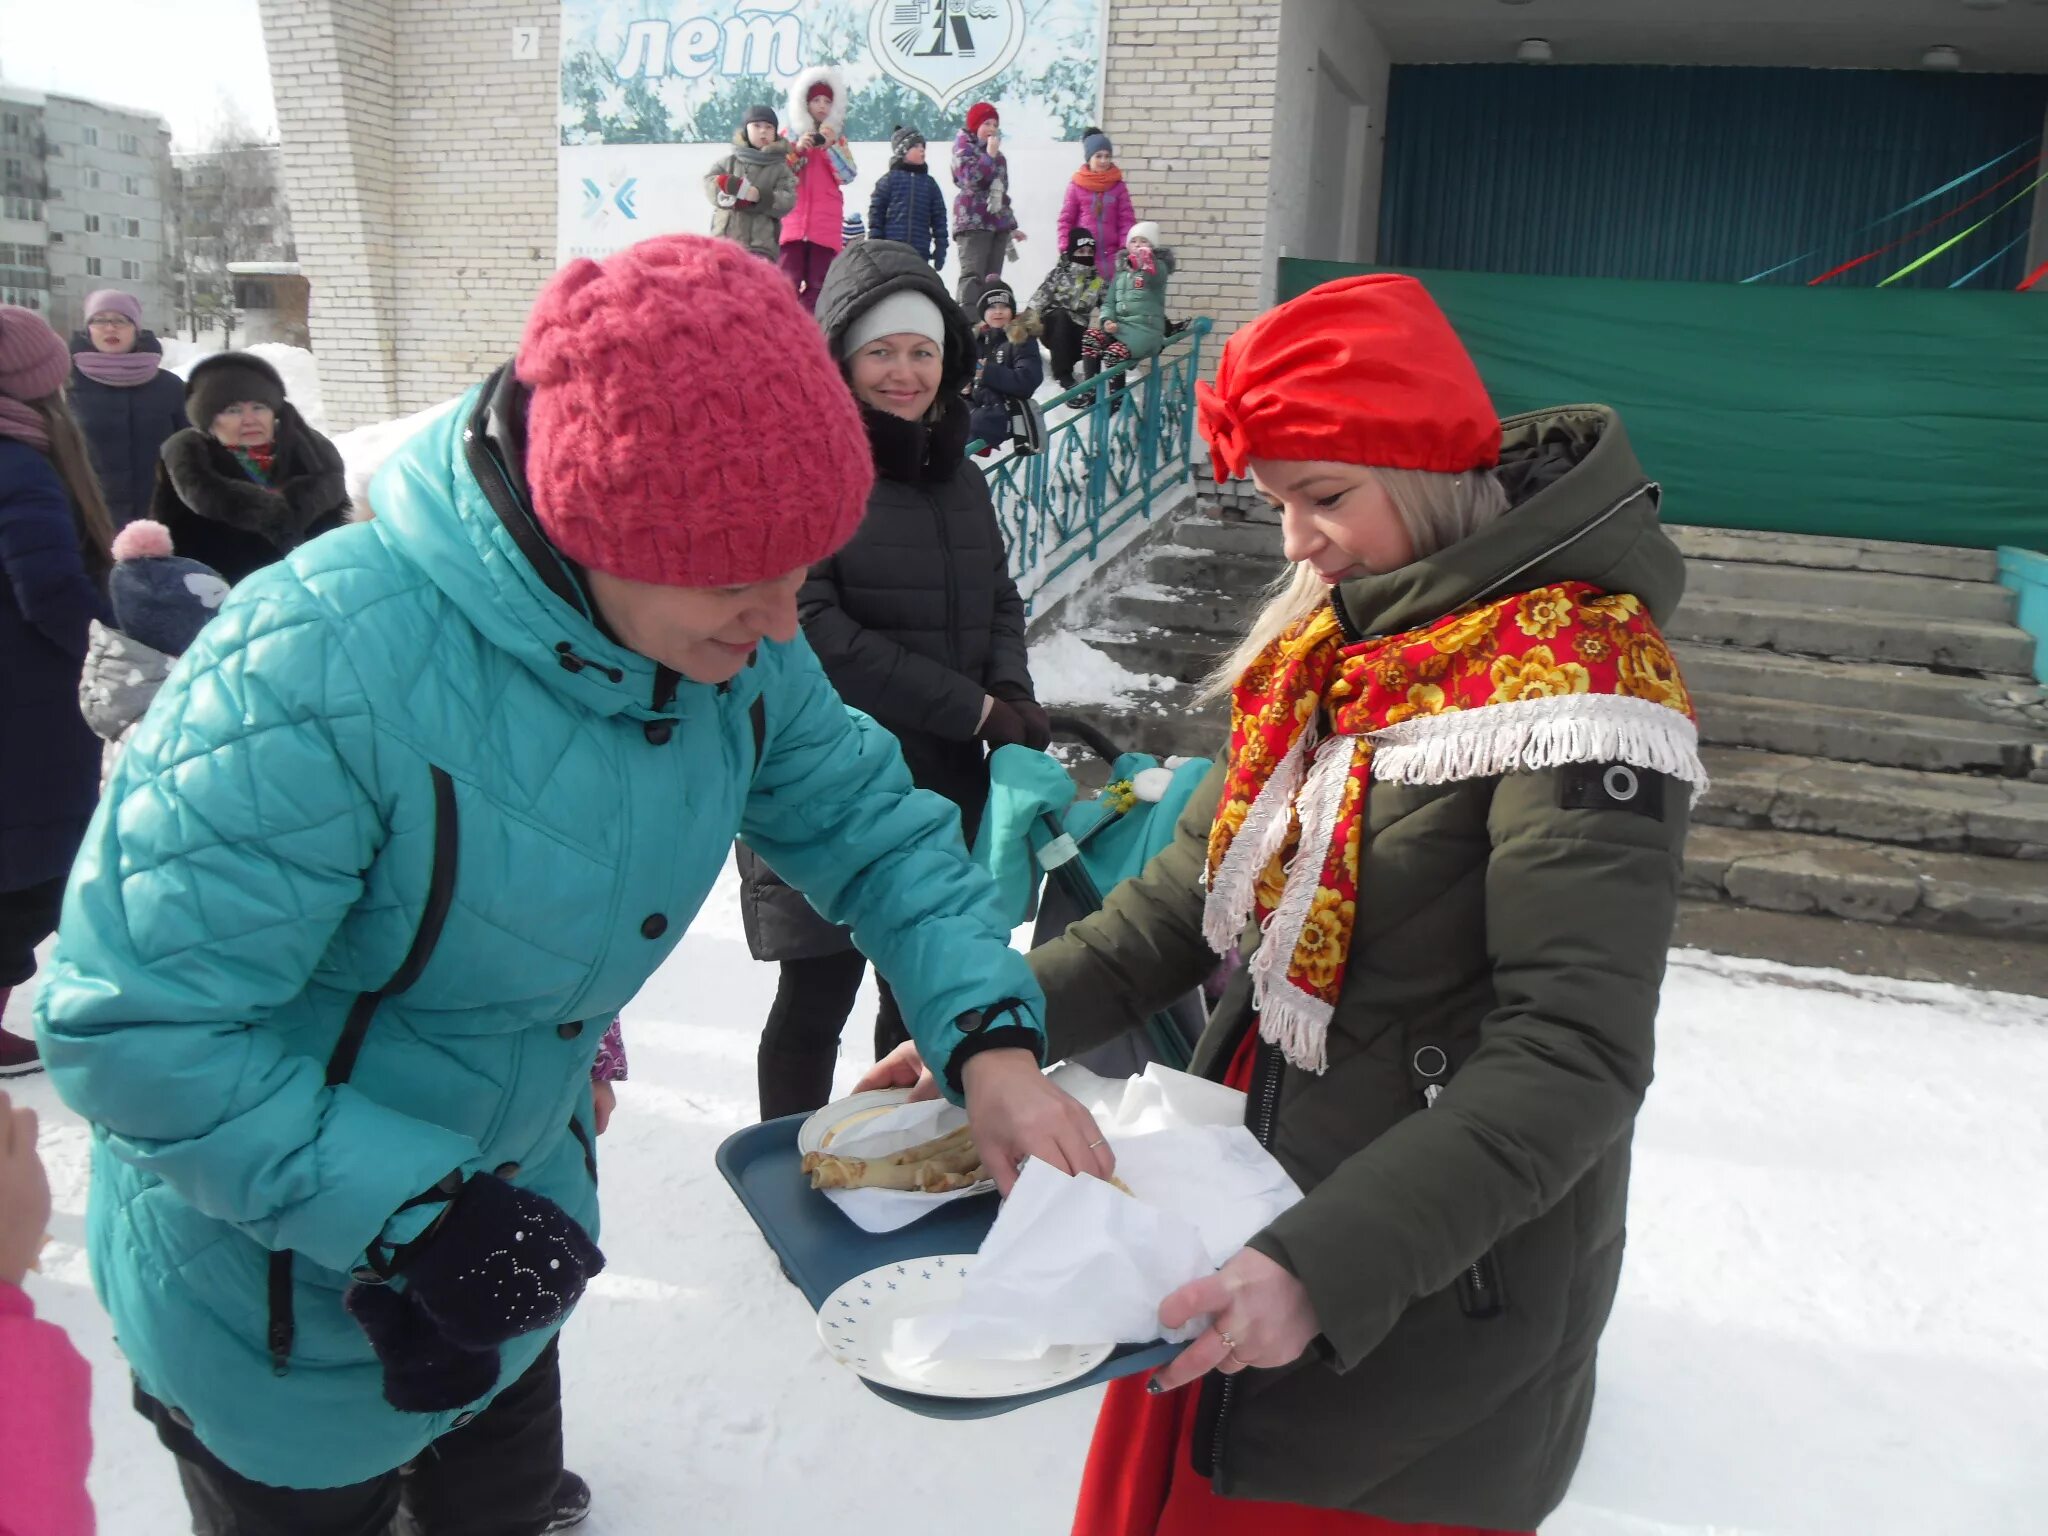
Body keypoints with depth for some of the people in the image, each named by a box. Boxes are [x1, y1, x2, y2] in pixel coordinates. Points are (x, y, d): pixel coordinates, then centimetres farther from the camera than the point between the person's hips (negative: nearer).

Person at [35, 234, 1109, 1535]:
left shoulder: (736, 645, -17)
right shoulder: (323, 664, -37)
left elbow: (867, 823, -5)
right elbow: (137, 1025, -31)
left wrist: (990, 1038, -18)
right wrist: (415, 1217, -31)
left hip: (522, 1195, 6)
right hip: (282, 1292, -5)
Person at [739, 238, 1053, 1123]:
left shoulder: (956, 477, 15)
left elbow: (1000, 603, 18)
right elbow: (812, 629, -19)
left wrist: (1014, 699, -4)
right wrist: (972, 708, -14)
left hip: (945, 785, 7)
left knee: (923, 993, 16)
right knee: (819, 996, 4)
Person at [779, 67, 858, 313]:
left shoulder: (839, 139, 16)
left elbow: (848, 176, 3)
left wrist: (830, 146, -7)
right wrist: (797, 150, -8)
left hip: (826, 224, 1)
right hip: (792, 220, -1)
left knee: (818, 286, -3)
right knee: (788, 284, -11)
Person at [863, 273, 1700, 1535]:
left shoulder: (1576, 681, -20)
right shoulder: (1335, 641, 4)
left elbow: (1571, 1060, -24)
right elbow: (1207, 884, 7)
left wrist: (1326, 1266, -31)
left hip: (1435, 1310, -7)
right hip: (1259, 1196, 7)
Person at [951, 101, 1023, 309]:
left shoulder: (995, 152, 23)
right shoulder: (963, 145, 2)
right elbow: (969, 177, -16)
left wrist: (1012, 226, 26)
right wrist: (990, 154, -13)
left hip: (998, 222, 7)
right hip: (974, 222, -7)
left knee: (992, 279, 3)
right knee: (973, 275, -17)